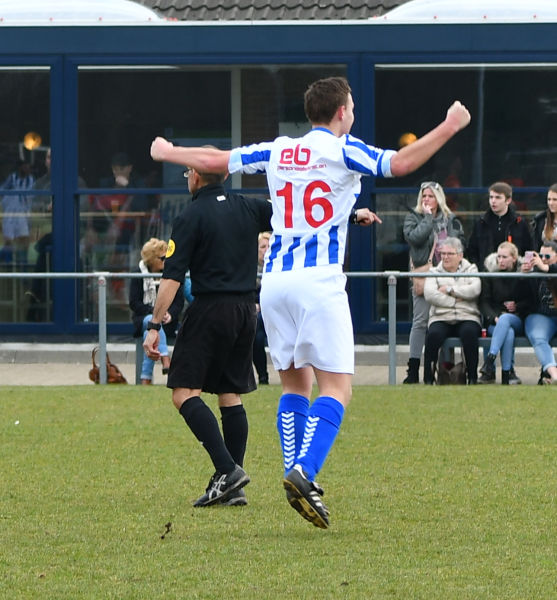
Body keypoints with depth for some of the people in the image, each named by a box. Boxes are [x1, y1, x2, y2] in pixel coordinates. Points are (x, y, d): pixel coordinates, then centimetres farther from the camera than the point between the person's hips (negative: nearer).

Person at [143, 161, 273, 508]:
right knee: (231, 395, 10)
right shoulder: (250, 209, 9)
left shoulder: (192, 217, -6)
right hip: (246, 309, 6)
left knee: (185, 392, -6)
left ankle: (227, 469, -21)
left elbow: (172, 277, -11)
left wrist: (155, 326, -10)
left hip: (210, 310, -6)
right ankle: (232, 488, 5)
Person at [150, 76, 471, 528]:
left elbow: (213, 159, 20)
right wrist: (450, 127, -7)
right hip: (320, 282, -6)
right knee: (337, 387, -7)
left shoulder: (275, 152, 14)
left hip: (275, 282, 6)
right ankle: (304, 472, -26)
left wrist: (167, 153, 38)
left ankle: (296, 477, 5)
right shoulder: (343, 151, -1)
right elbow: (401, 163, -15)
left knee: (294, 385, 16)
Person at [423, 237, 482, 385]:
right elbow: (429, 294, -1)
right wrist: (455, 300, -7)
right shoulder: (435, 272, 19)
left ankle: (472, 378, -28)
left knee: (469, 332, -36)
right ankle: (428, 379, -27)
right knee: (433, 334, -33)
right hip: (441, 318, 1)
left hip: (467, 318, -1)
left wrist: (449, 290, -5)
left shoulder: (470, 269, 18)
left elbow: (475, 290, -4)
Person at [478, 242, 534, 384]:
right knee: (508, 332, -36)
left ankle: (490, 360, -46)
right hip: (494, 322, 0)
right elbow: (484, 302, 2)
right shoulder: (490, 274, 9)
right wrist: (494, 318, -15)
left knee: (505, 319, -37)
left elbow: (531, 301, 11)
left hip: (518, 321, 0)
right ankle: (507, 372, -41)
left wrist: (517, 306, -8)